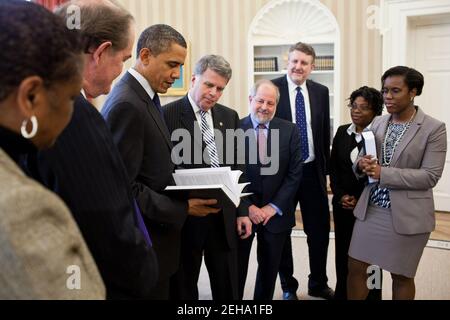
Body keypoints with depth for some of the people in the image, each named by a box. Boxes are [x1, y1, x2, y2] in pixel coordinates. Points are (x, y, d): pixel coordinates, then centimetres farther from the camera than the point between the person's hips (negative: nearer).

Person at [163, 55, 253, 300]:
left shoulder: (230, 116, 9)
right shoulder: (167, 115, -8)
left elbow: (236, 167, 12)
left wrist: (242, 211, 10)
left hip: (224, 216, 5)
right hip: (184, 216, -4)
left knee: (228, 289, 14)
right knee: (184, 287, 13)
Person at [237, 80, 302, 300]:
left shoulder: (290, 131, 0)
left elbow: (294, 173, -2)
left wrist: (273, 207, -9)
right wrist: (247, 206, -11)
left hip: (276, 212, 2)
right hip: (242, 211, -2)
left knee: (269, 268, 15)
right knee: (236, 268, 8)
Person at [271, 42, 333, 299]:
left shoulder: (321, 92, 5)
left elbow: (325, 133, 9)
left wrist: (326, 170, 8)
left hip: (313, 170, 3)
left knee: (320, 229, 11)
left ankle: (318, 283, 31)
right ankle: (288, 286, 29)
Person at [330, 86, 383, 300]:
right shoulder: (342, 132, 8)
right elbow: (333, 168, 9)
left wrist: (360, 199, -12)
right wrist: (340, 195, -3)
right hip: (342, 204, 4)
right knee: (343, 251, 9)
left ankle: (370, 295, 20)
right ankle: (342, 294, 25)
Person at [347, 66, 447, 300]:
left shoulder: (434, 128, -9)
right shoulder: (377, 123, 6)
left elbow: (430, 176, -16)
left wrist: (383, 173, -22)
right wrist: (362, 164, -13)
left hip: (406, 215, -4)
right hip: (370, 209, 5)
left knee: (401, 276, 11)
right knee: (354, 267, 8)